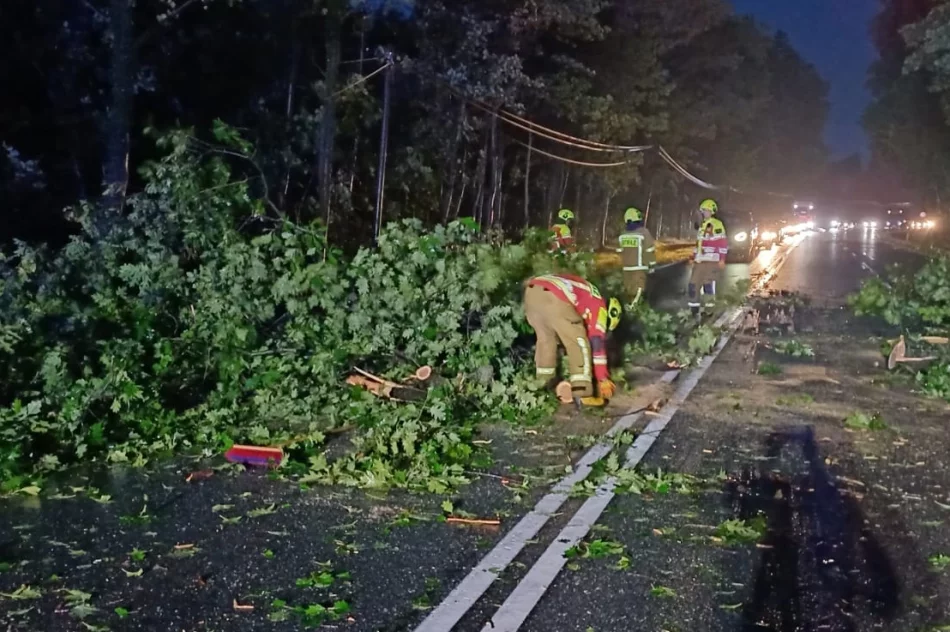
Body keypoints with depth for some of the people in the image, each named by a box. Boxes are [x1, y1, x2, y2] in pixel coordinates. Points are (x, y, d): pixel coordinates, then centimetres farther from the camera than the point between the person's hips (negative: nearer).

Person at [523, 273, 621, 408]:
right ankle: (583, 394, 3)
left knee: (545, 338, 27)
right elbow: (598, 343, 13)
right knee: (580, 342, 5)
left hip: (531, 291, 8)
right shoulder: (599, 306, 20)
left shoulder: (585, 295, 41)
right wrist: (603, 379, 16)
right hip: (553, 298, -8)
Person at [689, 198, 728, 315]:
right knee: (693, 284, 5)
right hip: (699, 261, 8)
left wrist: (722, 259, -15)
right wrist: (694, 257, 23)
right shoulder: (701, 225, 20)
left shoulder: (717, 225, -5)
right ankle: (694, 309, 11)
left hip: (711, 261, -8)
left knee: (708, 284, -9)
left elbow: (723, 242, -10)